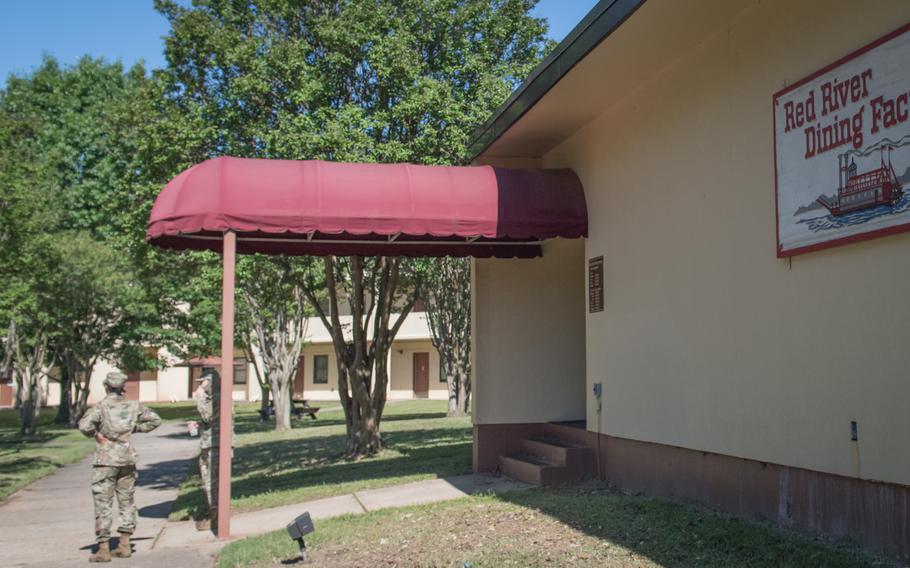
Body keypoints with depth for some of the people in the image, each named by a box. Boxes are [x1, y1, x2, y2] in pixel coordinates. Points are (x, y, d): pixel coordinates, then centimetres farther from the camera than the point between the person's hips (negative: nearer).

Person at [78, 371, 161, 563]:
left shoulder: (101, 406, -10)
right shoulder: (133, 406, 4)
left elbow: (84, 425, -24)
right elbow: (155, 419, 14)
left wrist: (95, 434, -7)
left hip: (106, 461, -4)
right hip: (128, 459, 5)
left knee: (103, 505, 1)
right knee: (127, 501, 15)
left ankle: (104, 549, 1)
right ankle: (124, 545, 18)